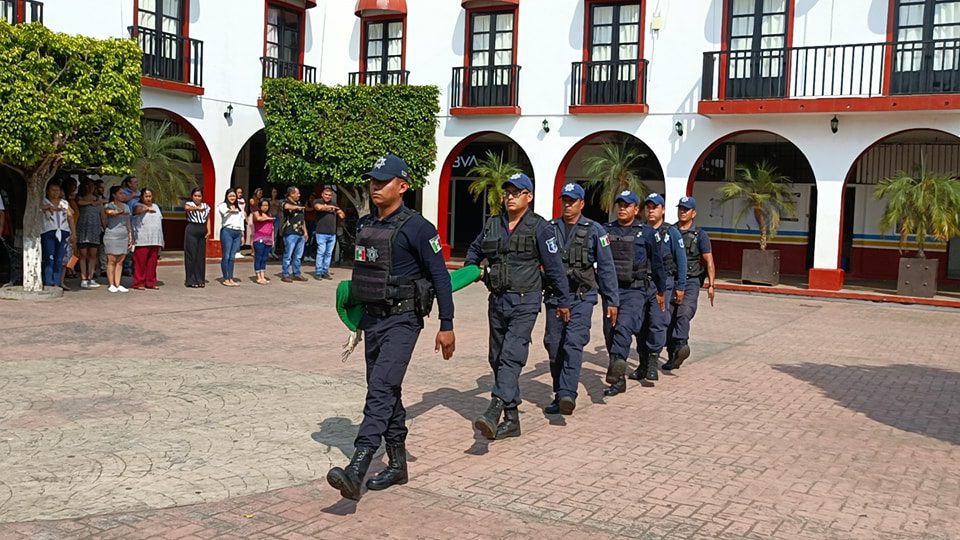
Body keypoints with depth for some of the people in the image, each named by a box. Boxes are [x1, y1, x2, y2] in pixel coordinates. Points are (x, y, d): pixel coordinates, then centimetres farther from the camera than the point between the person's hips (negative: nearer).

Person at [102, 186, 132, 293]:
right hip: (111, 235, -5)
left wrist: (130, 236, 14)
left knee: (120, 261, 4)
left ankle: (118, 285, 7)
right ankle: (111, 285, 0)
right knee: (111, 261, -4)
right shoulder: (108, 206, -1)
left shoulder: (126, 207, 17)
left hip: (124, 236, 5)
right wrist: (121, 212, -11)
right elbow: (109, 212, -26)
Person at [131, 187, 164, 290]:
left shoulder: (156, 206, 19)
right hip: (142, 240, -5)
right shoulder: (138, 206, 0)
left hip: (155, 240, 5)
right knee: (140, 262, -5)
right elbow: (138, 210, -26)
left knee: (152, 263, 6)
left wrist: (160, 240, 21)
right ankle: (138, 283, 0)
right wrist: (147, 209, -50)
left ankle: (150, 283, 11)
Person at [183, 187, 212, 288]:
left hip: (202, 232, 5)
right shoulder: (189, 204, -4)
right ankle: (191, 280, 1)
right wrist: (198, 208, -46)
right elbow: (187, 208, -28)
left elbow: (208, 219, 13)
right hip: (191, 231, -5)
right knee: (191, 255, -4)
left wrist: (209, 231, -1)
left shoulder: (206, 206, 12)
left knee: (201, 256, 7)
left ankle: (200, 280, 15)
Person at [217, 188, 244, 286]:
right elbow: (222, 210, -21)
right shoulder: (223, 205, 2)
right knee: (226, 256, -3)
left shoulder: (239, 208, 21)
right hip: (227, 231, -6)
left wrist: (242, 234, 17)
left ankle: (231, 279, 10)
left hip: (237, 233, 6)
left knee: (232, 257, 8)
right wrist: (229, 210, -37)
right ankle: (226, 279, -1)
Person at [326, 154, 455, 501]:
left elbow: (440, 276, -11)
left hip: (402, 320, -8)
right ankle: (397, 465, 26)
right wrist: (360, 320, 23)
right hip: (373, 318, 8)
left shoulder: (416, 227, -12)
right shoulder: (364, 225, 10)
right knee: (386, 392, 14)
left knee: (381, 389, -19)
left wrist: (446, 325, -12)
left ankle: (356, 471, -27)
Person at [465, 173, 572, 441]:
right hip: (497, 300, 6)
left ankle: (494, 413, -29)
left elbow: (555, 266, -2)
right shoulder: (492, 225, 9)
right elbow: (475, 249, 29)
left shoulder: (540, 227, -5)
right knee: (497, 358, 9)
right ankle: (512, 419, 19)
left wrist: (563, 301, 0)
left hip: (525, 301, -6)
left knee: (511, 357, -19)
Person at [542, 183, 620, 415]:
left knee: (574, 344, -17)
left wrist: (612, 300, 1)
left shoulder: (594, 231, 1)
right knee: (554, 348, 6)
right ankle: (559, 395, 19)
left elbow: (606, 268, 2)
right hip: (554, 297, 3)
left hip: (582, 297, -3)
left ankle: (568, 395, -25)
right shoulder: (549, 229, 7)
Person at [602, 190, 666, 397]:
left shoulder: (647, 232, 3)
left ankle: (616, 369, -35)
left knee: (624, 327, -23)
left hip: (635, 290, -4)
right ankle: (619, 380, 18)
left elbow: (657, 263, 11)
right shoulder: (606, 230, 9)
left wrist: (661, 291, 16)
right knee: (610, 331, 7)